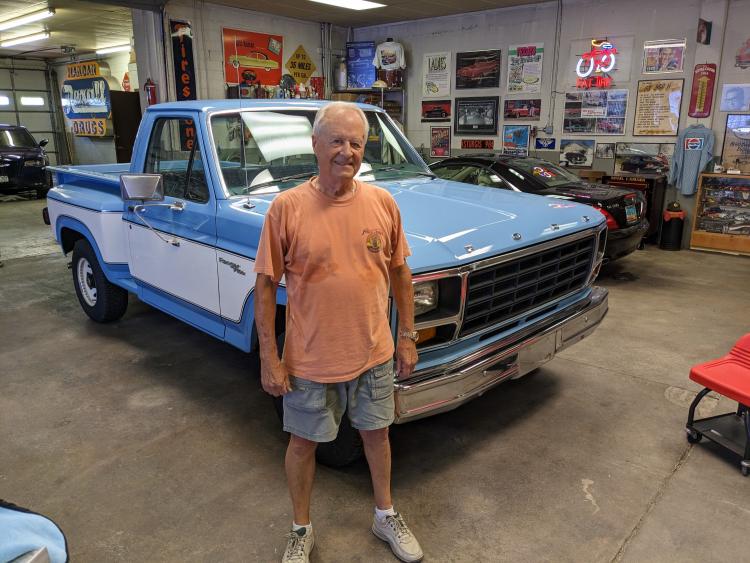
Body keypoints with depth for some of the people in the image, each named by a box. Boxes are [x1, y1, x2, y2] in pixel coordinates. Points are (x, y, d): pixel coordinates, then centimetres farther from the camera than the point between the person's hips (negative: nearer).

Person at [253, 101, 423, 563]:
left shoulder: (383, 203, -5)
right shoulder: (287, 208, -14)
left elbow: (400, 273, 5)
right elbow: (265, 287, -9)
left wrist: (408, 337, 6)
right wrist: (270, 359, -8)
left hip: (374, 353, 3)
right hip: (310, 360, -2)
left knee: (376, 434, 21)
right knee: (303, 443, 15)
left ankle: (386, 516, 46)